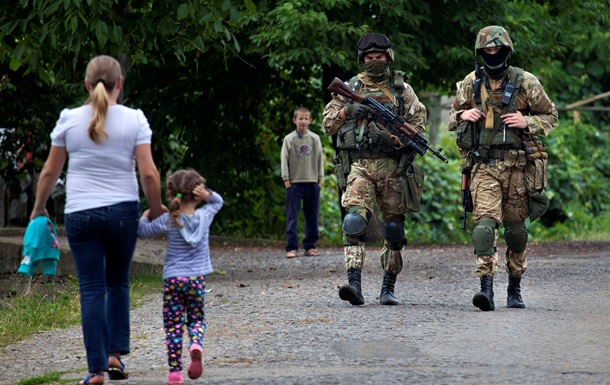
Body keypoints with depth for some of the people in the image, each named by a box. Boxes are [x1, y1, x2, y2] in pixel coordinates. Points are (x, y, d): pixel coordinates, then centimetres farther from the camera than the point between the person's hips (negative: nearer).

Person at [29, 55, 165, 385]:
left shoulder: (69, 120, 0)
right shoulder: (134, 120, -3)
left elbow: (50, 171, 6)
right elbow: (149, 174, -7)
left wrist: (38, 209, 20)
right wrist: (156, 211, 8)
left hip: (80, 214, 0)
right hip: (123, 211, 0)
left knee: (91, 290, 3)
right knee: (118, 283, 18)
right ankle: (115, 352, 8)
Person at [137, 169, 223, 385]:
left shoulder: (168, 221, -7)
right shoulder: (204, 216, -1)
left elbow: (143, 231, 4)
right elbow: (218, 202, 19)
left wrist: (145, 216, 22)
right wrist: (207, 195, 0)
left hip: (173, 279, -2)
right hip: (197, 278, 2)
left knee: (173, 325, 3)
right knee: (196, 319, 15)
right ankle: (196, 345, -19)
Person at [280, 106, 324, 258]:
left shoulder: (315, 139, 7)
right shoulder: (289, 139, 0)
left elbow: (319, 159, 11)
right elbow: (284, 159, 0)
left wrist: (320, 178, 6)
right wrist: (286, 179, -6)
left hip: (312, 182, 3)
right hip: (294, 182, -3)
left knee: (312, 216, 6)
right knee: (292, 217, -5)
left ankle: (310, 246, 13)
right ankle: (291, 247, -5)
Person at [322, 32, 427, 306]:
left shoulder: (402, 89, 9)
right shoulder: (350, 88, 12)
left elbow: (419, 122, 2)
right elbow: (327, 125, 11)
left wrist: (395, 138, -15)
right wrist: (347, 112, -8)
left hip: (392, 167, 1)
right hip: (359, 166, -1)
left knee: (394, 229, 5)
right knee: (355, 221, -18)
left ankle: (388, 288, 15)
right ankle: (354, 284, -27)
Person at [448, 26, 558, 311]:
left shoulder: (526, 83, 1)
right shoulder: (470, 83, 7)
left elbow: (550, 116, 9)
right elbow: (452, 118, 20)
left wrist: (527, 122, -10)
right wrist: (463, 116, -3)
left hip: (516, 165, 0)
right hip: (483, 166, 0)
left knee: (515, 228, 8)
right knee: (485, 223, -16)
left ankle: (515, 288, 23)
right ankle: (486, 287, -22)